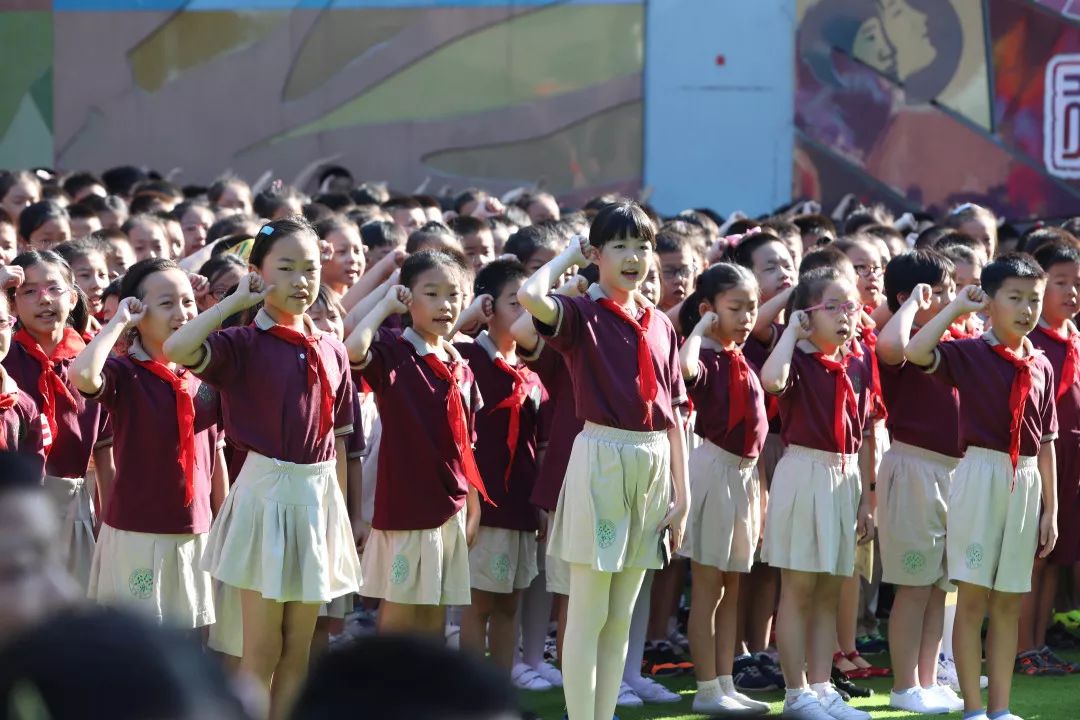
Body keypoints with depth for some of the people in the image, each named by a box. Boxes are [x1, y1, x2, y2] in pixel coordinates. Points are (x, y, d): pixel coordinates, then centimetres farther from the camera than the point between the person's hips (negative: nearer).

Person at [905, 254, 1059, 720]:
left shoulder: (1041, 367, 8)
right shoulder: (968, 354, -4)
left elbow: (1045, 444, 12)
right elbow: (915, 351, -23)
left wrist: (1050, 508, 10)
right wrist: (957, 308, -14)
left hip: (1026, 484, 4)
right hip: (980, 475, -4)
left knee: (1009, 602, 8)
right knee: (972, 597, -3)